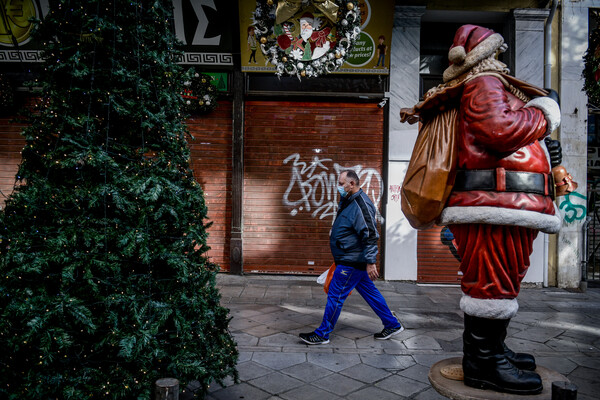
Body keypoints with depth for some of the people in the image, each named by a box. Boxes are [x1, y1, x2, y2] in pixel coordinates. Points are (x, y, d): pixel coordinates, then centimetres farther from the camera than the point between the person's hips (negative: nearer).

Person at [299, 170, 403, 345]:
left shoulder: (361, 205, -20)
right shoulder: (347, 201, 12)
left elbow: (370, 235, -24)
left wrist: (370, 262, -25)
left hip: (352, 262, -10)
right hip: (350, 260, 10)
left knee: (335, 295, -2)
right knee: (370, 292, 17)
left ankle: (322, 334, 10)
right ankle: (392, 325, 28)